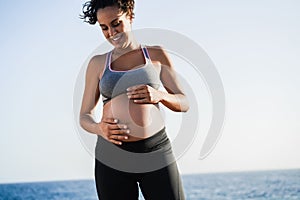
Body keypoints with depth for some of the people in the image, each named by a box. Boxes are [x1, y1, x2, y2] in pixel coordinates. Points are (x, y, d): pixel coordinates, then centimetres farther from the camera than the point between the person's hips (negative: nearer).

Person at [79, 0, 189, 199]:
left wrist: (160, 95, -11)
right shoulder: (98, 63, 12)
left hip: (156, 152, 0)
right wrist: (98, 128, -11)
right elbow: (84, 116, 12)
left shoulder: (156, 55, 11)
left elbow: (184, 103, 10)